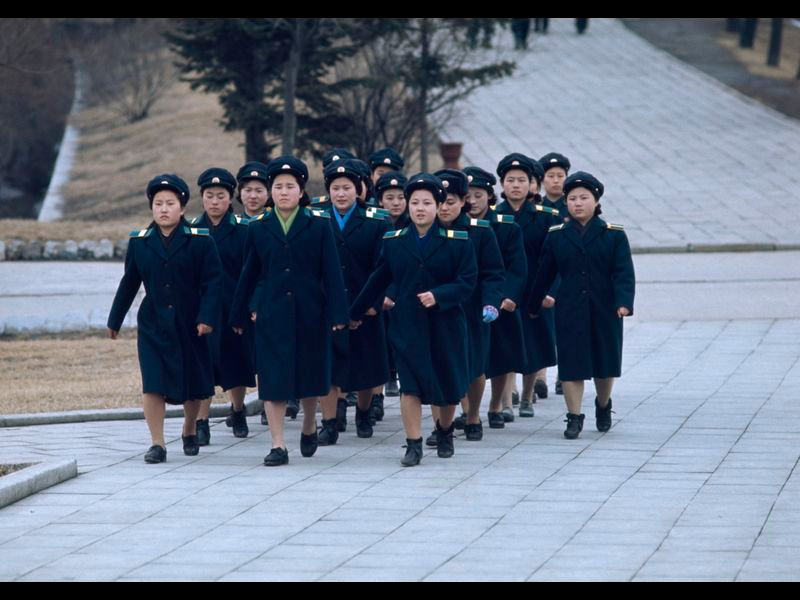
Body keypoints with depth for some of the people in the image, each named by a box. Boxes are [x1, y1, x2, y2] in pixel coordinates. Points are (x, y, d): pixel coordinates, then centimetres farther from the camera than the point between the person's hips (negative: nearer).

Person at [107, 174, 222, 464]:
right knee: (153, 384, -10)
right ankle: (157, 443, -6)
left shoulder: (200, 241, -5)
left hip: (190, 325, -1)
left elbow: (212, 282, -7)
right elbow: (129, 284, 12)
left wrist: (207, 317, -17)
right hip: (153, 325, 1)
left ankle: (190, 431, 35)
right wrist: (115, 320, 15)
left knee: (193, 385, 11)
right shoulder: (139, 242, 3)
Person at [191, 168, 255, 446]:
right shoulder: (193, 230, 4)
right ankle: (201, 423, -5)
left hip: (235, 309, -1)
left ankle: (238, 410, 36)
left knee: (237, 365, 12)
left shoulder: (243, 230, -3)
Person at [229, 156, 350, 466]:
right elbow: (248, 275, 11)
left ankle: (309, 427, 36)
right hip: (272, 313, 1)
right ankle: (278, 445, -1)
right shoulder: (258, 229, 5)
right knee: (273, 379, -4)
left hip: (310, 312, -1)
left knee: (310, 375, 10)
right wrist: (238, 316, 12)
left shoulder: (319, 225, 0)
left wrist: (338, 313, -10)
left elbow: (331, 272, -3)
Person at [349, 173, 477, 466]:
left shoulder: (457, 242, -2)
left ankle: (445, 430, 37)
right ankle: (413, 444, -5)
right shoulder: (393, 242, 4)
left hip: (445, 324, 0)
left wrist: (438, 296, -21)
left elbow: (467, 282, -5)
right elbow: (377, 282, 14)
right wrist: (355, 313, 18)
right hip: (407, 323, 0)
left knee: (449, 386, 10)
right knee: (410, 384, -9)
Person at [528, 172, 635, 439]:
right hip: (569, 311, 0)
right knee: (571, 363, -4)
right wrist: (534, 304, 15)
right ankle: (574, 417, 2)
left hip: (605, 310, 0)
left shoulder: (614, 235, -2)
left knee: (604, 362, 11)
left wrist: (624, 303, -21)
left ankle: (603, 405, 36)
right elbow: (544, 274, 11)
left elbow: (624, 273, -8)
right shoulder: (556, 236, 3)